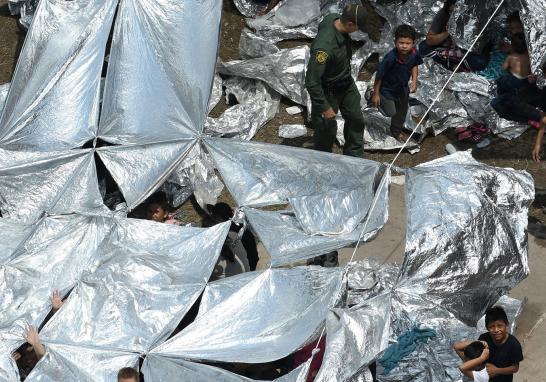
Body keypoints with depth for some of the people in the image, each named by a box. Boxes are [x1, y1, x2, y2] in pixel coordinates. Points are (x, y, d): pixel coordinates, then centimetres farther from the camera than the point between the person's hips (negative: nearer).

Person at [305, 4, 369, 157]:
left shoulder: (336, 19, -16)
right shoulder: (324, 46, -41)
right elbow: (311, 82, -34)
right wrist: (325, 107, -23)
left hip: (346, 83, 8)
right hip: (328, 90, -8)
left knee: (356, 120, 20)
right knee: (327, 130, 10)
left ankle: (354, 157, 41)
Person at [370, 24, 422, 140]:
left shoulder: (414, 54, -23)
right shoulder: (390, 58, -36)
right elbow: (379, 75, -24)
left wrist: (414, 81, -7)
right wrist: (376, 94, -17)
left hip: (403, 88, 5)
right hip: (387, 89, -5)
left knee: (401, 113, 20)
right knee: (391, 112, -1)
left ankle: (396, 134, 45)